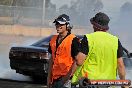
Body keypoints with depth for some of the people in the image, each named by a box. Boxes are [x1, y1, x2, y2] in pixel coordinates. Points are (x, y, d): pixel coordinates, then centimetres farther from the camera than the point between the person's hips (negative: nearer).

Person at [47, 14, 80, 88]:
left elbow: (77, 61, -11)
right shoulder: (53, 40, 14)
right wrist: (49, 77, 15)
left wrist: (68, 76, -19)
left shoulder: (73, 40, -8)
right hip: (55, 77, 7)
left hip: (66, 77, -7)